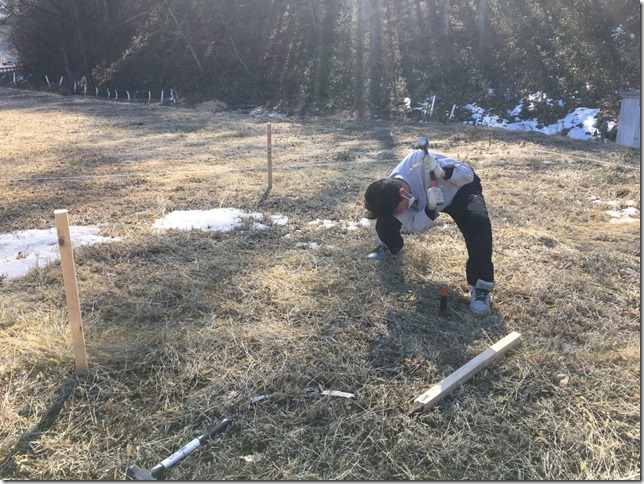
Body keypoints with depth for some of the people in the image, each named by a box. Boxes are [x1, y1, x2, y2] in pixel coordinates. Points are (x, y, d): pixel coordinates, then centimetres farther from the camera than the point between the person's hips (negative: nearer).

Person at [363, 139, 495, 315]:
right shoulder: (390, 195, -23)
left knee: (478, 222, -34)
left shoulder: (422, 161, -41)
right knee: (386, 217, -13)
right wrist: (430, 208, -42)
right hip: (427, 200, 4)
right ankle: (390, 246, 21)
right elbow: (413, 225, -22)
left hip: (460, 189, -4)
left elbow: (468, 175, -32)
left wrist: (442, 172, -52)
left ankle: (480, 286, -25)